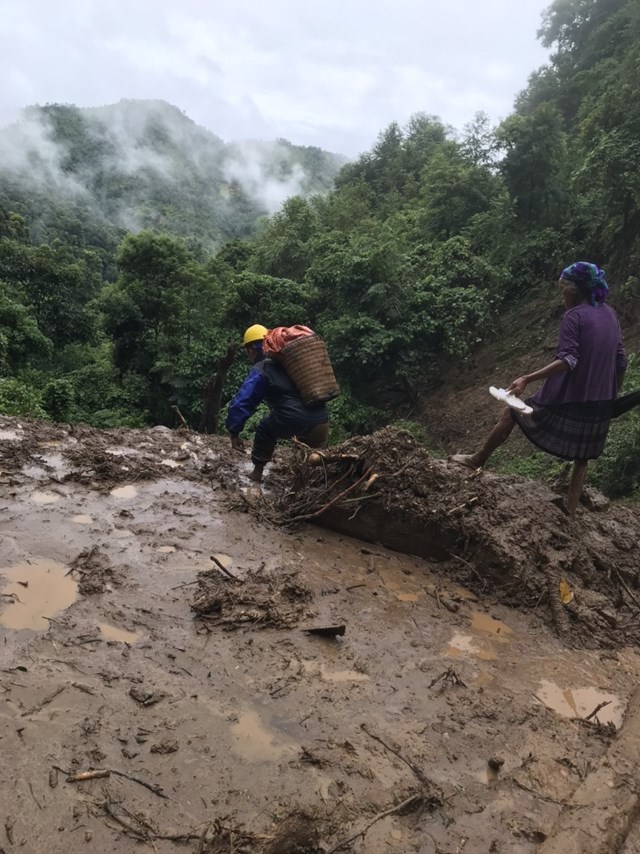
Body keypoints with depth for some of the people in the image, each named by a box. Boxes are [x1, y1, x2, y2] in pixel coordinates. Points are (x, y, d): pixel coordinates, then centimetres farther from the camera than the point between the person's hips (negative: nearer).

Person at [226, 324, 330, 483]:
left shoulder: (261, 370, 6)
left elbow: (240, 403, 0)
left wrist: (234, 433, 10)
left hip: (296, 425, -5)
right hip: (323, 426, 5)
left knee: (265, 429, 24)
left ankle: (257, 473, 28)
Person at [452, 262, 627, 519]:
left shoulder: (574, 316, -12)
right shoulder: (610, 315, 10)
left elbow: (567, 360, -24)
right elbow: (621, 361, 11)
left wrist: (527, 379, -30)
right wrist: (613, 395, 22)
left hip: (567, 396, -6)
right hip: (600, 401, 6)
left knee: (512, 413, 11)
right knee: (583, 455, 16)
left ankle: (478, 459, 23)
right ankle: (571, 509, 16)